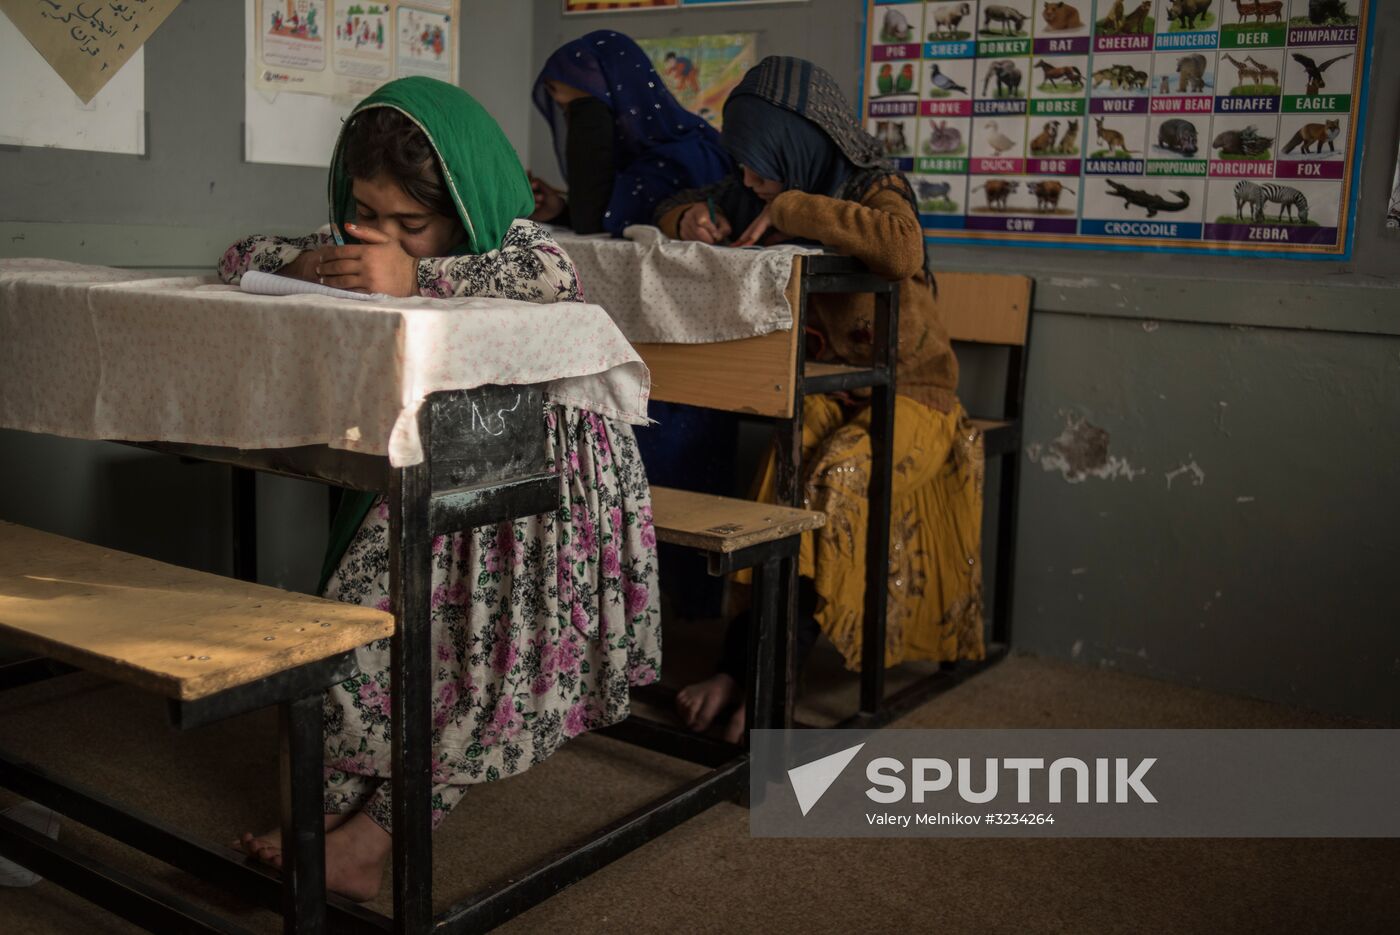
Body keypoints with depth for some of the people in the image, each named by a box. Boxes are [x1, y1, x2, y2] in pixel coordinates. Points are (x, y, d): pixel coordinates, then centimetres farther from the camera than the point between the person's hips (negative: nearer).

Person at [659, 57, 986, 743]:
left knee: (832, 481, -32)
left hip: (909, 392, -4)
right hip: (821, 389, 5)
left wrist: (793, 207, -29)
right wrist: (690, 218, -8)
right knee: (786, 476, -28)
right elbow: (671, 211, 18)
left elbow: (903, 248, -36)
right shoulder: (759, 195, 6)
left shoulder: (875, 189, -13)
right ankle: (739, 666, -32)